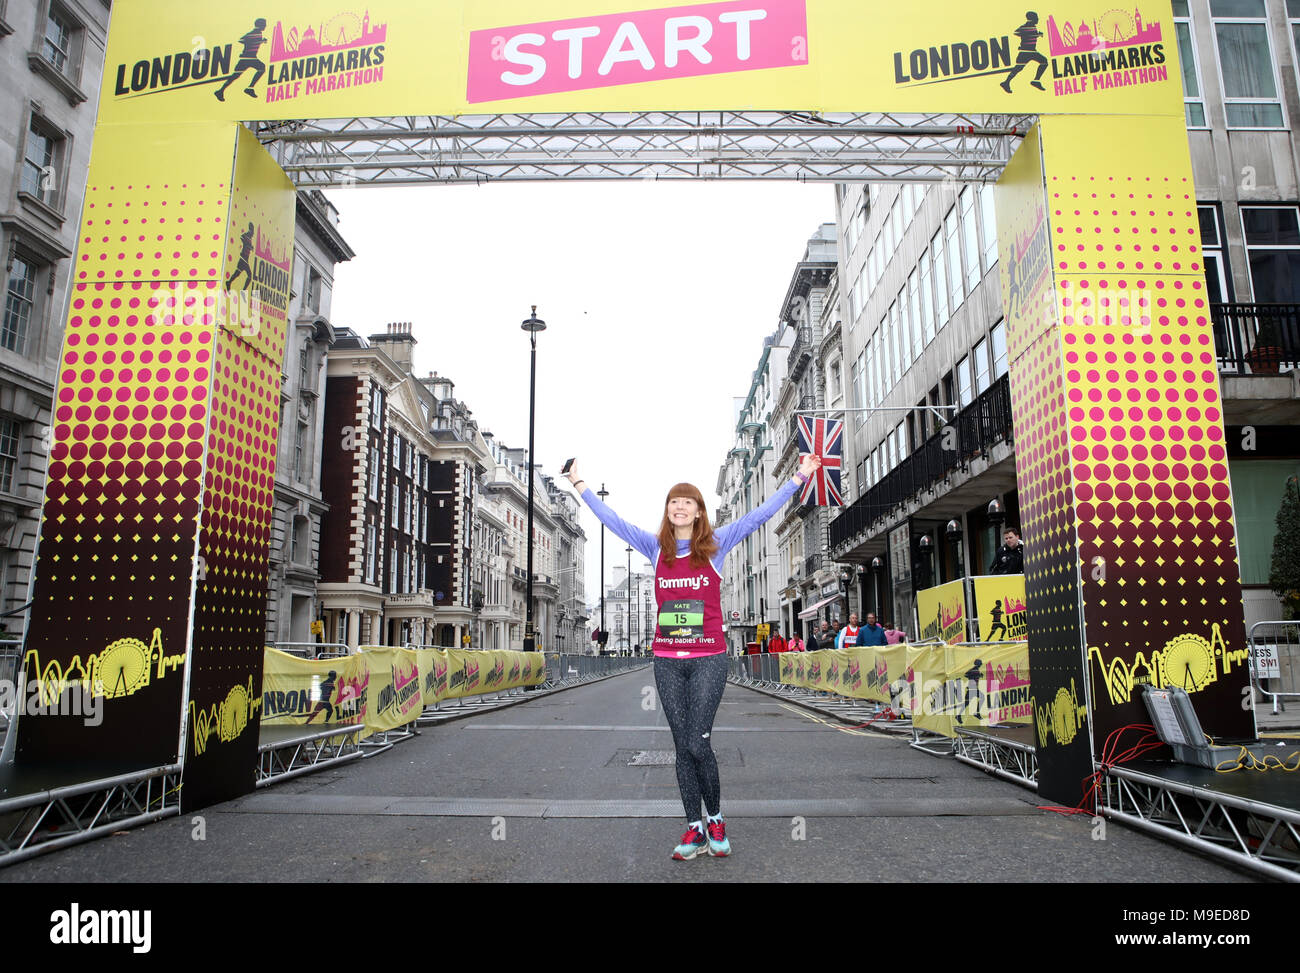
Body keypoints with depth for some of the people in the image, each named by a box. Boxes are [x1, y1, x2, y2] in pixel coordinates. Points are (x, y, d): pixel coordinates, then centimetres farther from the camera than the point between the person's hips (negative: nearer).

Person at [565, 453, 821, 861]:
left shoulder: (716, 544, 3)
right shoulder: (656, 547, 8)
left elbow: (761, 514, 0)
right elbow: (614, 521, 13)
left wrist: (799, 477, -2)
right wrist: (581, 486, 17)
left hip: (709, 658, -3)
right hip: (667, 661, 3)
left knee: (697, 743, -7)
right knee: (683, 746, 6)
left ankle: (716, 818, 16)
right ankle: (695, 828, 17)